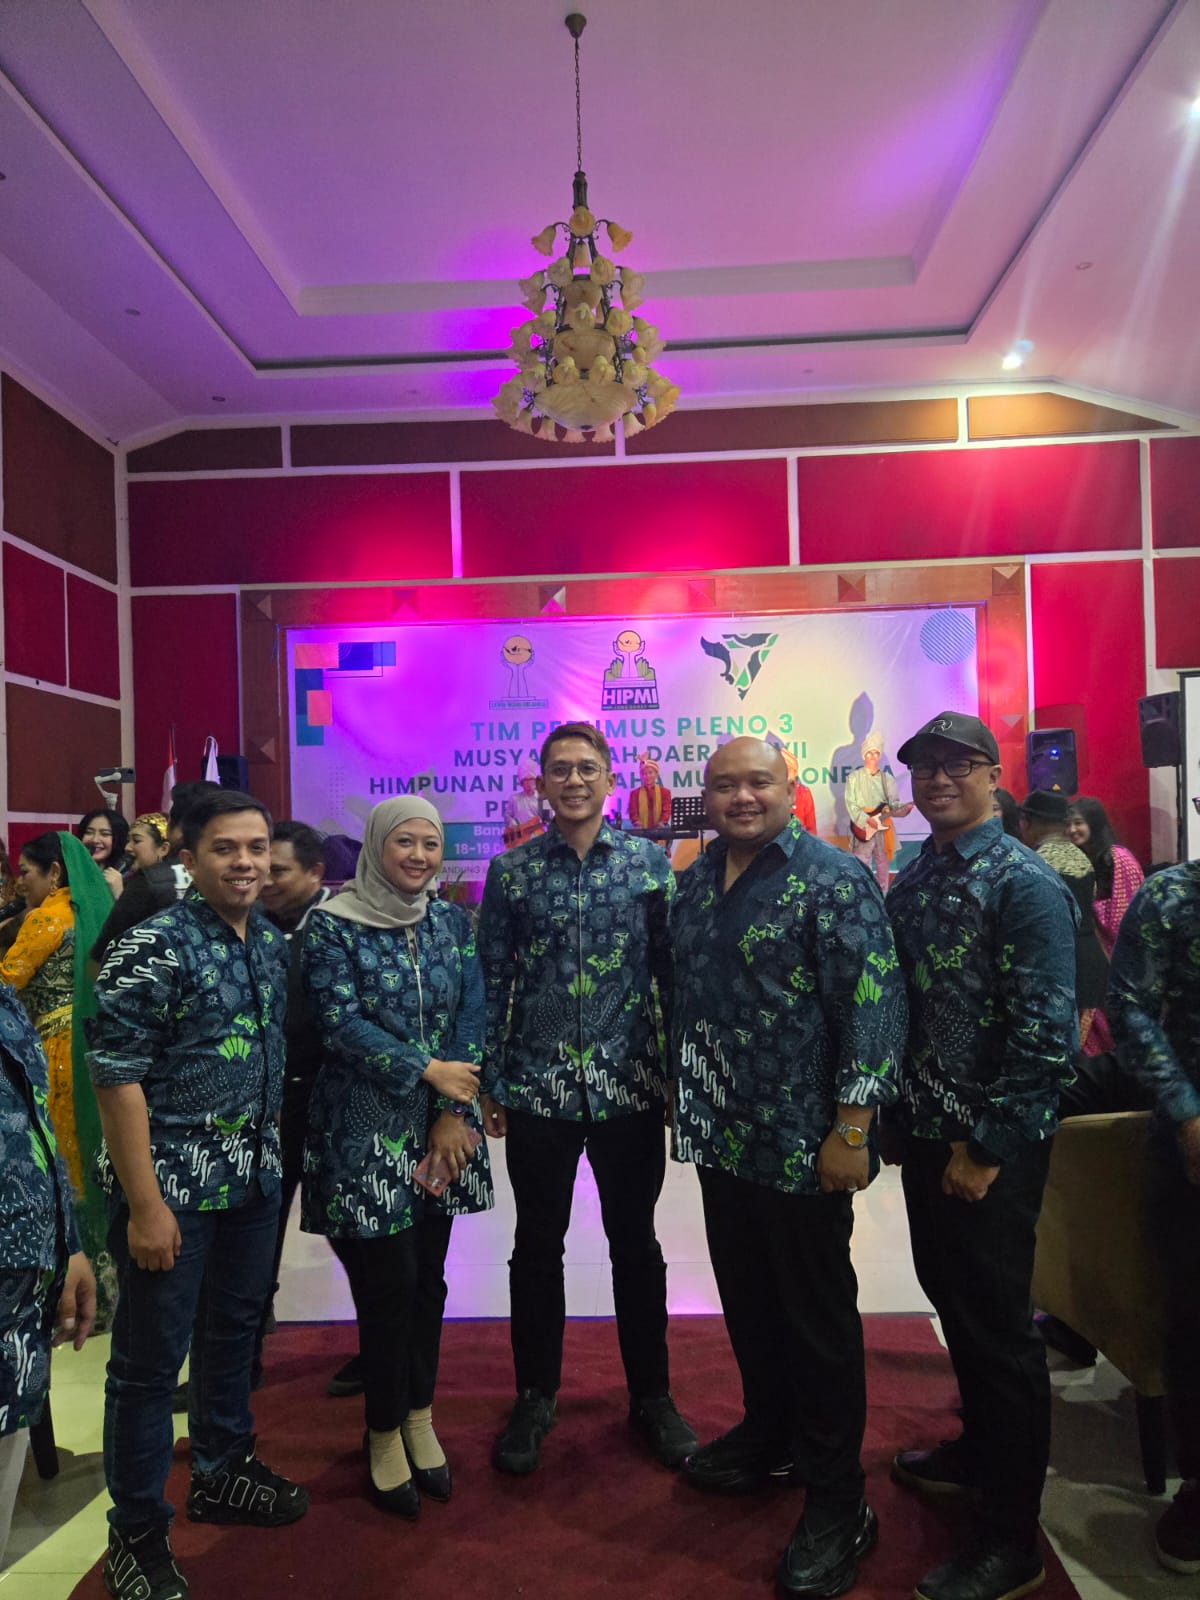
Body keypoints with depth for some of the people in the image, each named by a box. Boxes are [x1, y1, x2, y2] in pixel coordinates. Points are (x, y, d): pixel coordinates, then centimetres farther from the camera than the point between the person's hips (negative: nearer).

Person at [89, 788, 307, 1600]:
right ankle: (137, 1532, 26)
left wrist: (275, 1151, 12)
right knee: (151, 1358, 8)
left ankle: (223, 1471, 42)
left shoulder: (274, 943, 4)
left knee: (235, 1329, 21)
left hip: (255, 1179, 7)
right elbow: (116, 1076, -17)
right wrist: (144, 1204, -18)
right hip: (173, 1187, -7)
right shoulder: (154, 947, -16)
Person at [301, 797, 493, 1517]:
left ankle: (420, 1417, 32)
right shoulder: (333, 926, -7)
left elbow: (472, 1015, 1)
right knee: (388, 1283, 2)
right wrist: (429, 1071, -14)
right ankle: (385, 1432, 24)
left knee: (428, 1277, 12)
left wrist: (453, 1114, -7)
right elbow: (341, 1025, -12)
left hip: (441, 1129, 4)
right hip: (366, 1130, -4)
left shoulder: (452, 922, 5)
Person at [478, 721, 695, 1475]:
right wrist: (491, 1083, 1)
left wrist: (682, 1069, 0)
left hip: (629, 1086, 0)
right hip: (538, 1090, 0)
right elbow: (493, 981, 2)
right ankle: (536, 1397, 33)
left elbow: (672, 967, 1)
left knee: (636, 1243, 14)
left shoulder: (649, 861, -1)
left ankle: (652, 1394, 33)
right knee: (538, 1247, 14)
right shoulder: (511, 871, 0)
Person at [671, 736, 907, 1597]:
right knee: (746, 1298, 21)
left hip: (801, 1142, -6)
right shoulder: (696, 881, 7)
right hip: (719, 1137, 6)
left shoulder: (833, 879, -13)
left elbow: (875, 1003, -17)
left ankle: (837, 1501, 25)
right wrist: (688, 1104, 14)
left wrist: (851, 1128, -19)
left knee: (817, 1317, 8)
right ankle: (769, 1435, 43)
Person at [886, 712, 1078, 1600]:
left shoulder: (1026, 883, -14)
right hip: (926, 1130, 7)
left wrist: (987, 1147, -16)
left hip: (993, 1145, -7)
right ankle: (981, 1450, 43)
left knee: (998, 1323, 3)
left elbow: (1046, 1033, -18)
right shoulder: (909, 883, 7)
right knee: (951, 1294, 21)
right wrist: (905, 1117, 9)